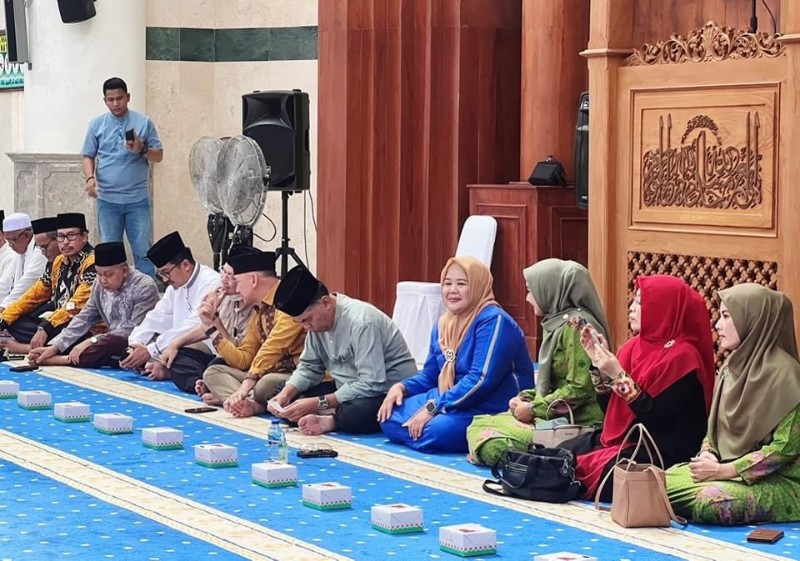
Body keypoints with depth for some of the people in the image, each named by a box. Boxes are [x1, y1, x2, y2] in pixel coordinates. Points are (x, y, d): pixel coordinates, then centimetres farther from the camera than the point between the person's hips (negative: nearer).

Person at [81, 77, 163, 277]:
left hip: (137, 198, -1)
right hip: (107, 199, 1)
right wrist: (90, 178, -10)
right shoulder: (97, 125, 8)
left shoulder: (144, 123, 3)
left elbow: (159, 155, 4)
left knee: (143, 250, -3)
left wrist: (142, 150, -16)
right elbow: (88, 156, 9)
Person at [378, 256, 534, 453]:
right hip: (455, 403, 8)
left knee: (437, 431, -34)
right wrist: (401, 386, -1)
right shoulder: (443, 324, 11)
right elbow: (430, 376, 20)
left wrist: (433, 407, -24)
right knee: (390, 415, -5)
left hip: (492, 412, -8)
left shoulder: (493, 321, -16)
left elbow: (481, 380, -25)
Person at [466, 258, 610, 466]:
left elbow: (578, 389, -20)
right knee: (479, 426, -2)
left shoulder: (575, 326, -15)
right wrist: (526, 398, 5)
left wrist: (533, 409, -12)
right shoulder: (557, 323, 15)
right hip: (552, 417, 10)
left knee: (492, 445, -23)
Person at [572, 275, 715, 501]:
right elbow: (609, 407, 11)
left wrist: (618, 375, -22)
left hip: (662, 454, -8)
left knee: (592, 470, -28)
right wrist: (598, 360, 0)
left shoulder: (682, 357, -15)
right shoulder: (635, 346, 9)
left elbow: (655, 418, -20)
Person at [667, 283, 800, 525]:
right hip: (728, 471, 7)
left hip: (778, 482, -7)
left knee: (709, 501, -32)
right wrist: (707, 455, -5)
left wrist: (724, 470, -19)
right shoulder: (731, 367, 10)